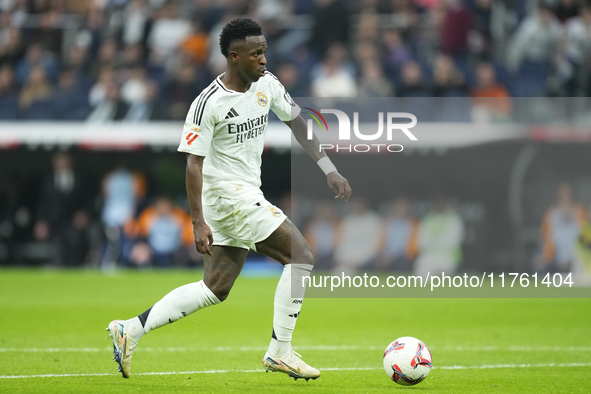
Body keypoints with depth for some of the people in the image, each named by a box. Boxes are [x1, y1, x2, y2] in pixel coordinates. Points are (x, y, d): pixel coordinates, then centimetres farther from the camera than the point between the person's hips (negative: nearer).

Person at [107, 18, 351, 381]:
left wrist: (330, 170, 8)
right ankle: (279, 352, -6)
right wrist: (199, 222, -21)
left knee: (215, 288, 9)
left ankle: (132, 330, 11)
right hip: (227, 193, -8)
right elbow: (194, 163, -17)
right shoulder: (208, 103, -18)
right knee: (301, 256, -11)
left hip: (247, 195, 8)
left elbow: (297, 122, 15)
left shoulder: (266, 84, 4)